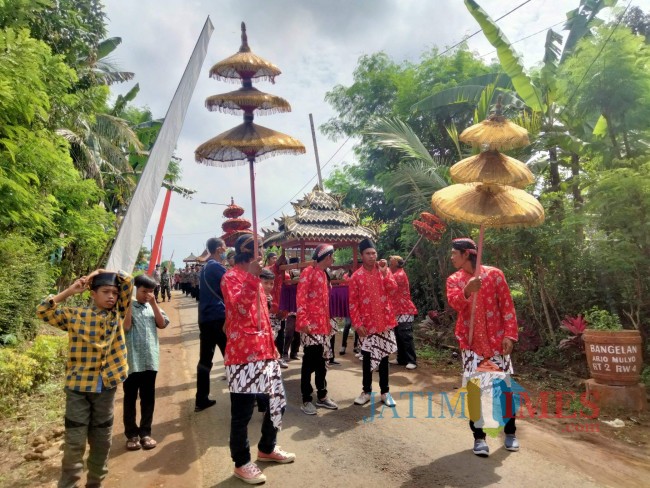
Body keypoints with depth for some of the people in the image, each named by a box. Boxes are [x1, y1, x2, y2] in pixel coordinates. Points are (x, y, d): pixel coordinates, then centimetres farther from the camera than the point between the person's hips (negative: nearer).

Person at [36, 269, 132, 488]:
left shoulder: (117, 314, 3)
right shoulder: (75, 315, -1)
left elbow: (128, 282, -1)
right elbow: (43, 311, -9)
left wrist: (102, 272, -1)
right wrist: (70, 291, -9)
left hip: (106, 386, 3)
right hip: (78, 385, -2)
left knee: (102, 440, 15)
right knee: (75, 442, 3)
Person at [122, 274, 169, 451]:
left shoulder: (152, 307, 8)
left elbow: (162, 324, -3)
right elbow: (125, 326, -18)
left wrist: (154, 303, -7)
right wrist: (130, 302, -16)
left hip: (150, 360, 3)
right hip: (131, 360, -3)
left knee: (148, 398, 10)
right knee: (130, 398, 8)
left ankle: (145, 432, 21)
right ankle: (131, 434, 20)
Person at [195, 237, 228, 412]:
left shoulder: (205, 268, 17)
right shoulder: (218, 267, -11)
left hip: (205, 318, 8)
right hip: (219, 318, -8)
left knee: (205, 360, 9)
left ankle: (201, 400, 13)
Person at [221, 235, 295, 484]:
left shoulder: (253, 276, 18)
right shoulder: (231, 277, -9)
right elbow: (239, 309, -26)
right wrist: (252, 277, -31)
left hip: (264, 352, 9)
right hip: (243, 354, -9)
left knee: (277, 402, 16)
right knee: (242, 412, 3)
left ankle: (266, 449, 36)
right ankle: (241, 463, 20)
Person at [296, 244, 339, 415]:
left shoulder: (324, 274, 16)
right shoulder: (308, 272, -10)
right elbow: (300, 298, -16)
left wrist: (328, 323, 18)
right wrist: (303, 321, -23)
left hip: (323, 325, 8)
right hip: (310, 325, -8)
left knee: (322, 362, 14)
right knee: (310, 362, -1)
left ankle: (322, 396, 24)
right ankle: (306, 400, 10)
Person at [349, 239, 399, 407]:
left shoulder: (384, 270, 3)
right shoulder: (356, 277, -4)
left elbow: (393, 289, -10)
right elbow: (353, 303, -4)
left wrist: (385, 272, -19)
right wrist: (357, 324, -10)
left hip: (384, 321, 2)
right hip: (367, 323, -2)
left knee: (384, 356, 9)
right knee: (367, 357, 8)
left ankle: (385, 392, 20)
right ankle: (366, 391, 21)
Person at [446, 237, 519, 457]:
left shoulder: (494, 274, -3)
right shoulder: (454, 280, 2)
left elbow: (507, 306, -2)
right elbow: (454, 303, -18)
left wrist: (509, 335, -9)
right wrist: (467, 291, -38)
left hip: (496, 340, -1)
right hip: (471, 342, 1)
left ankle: (510, 432, 26)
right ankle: (479, 437, 13)